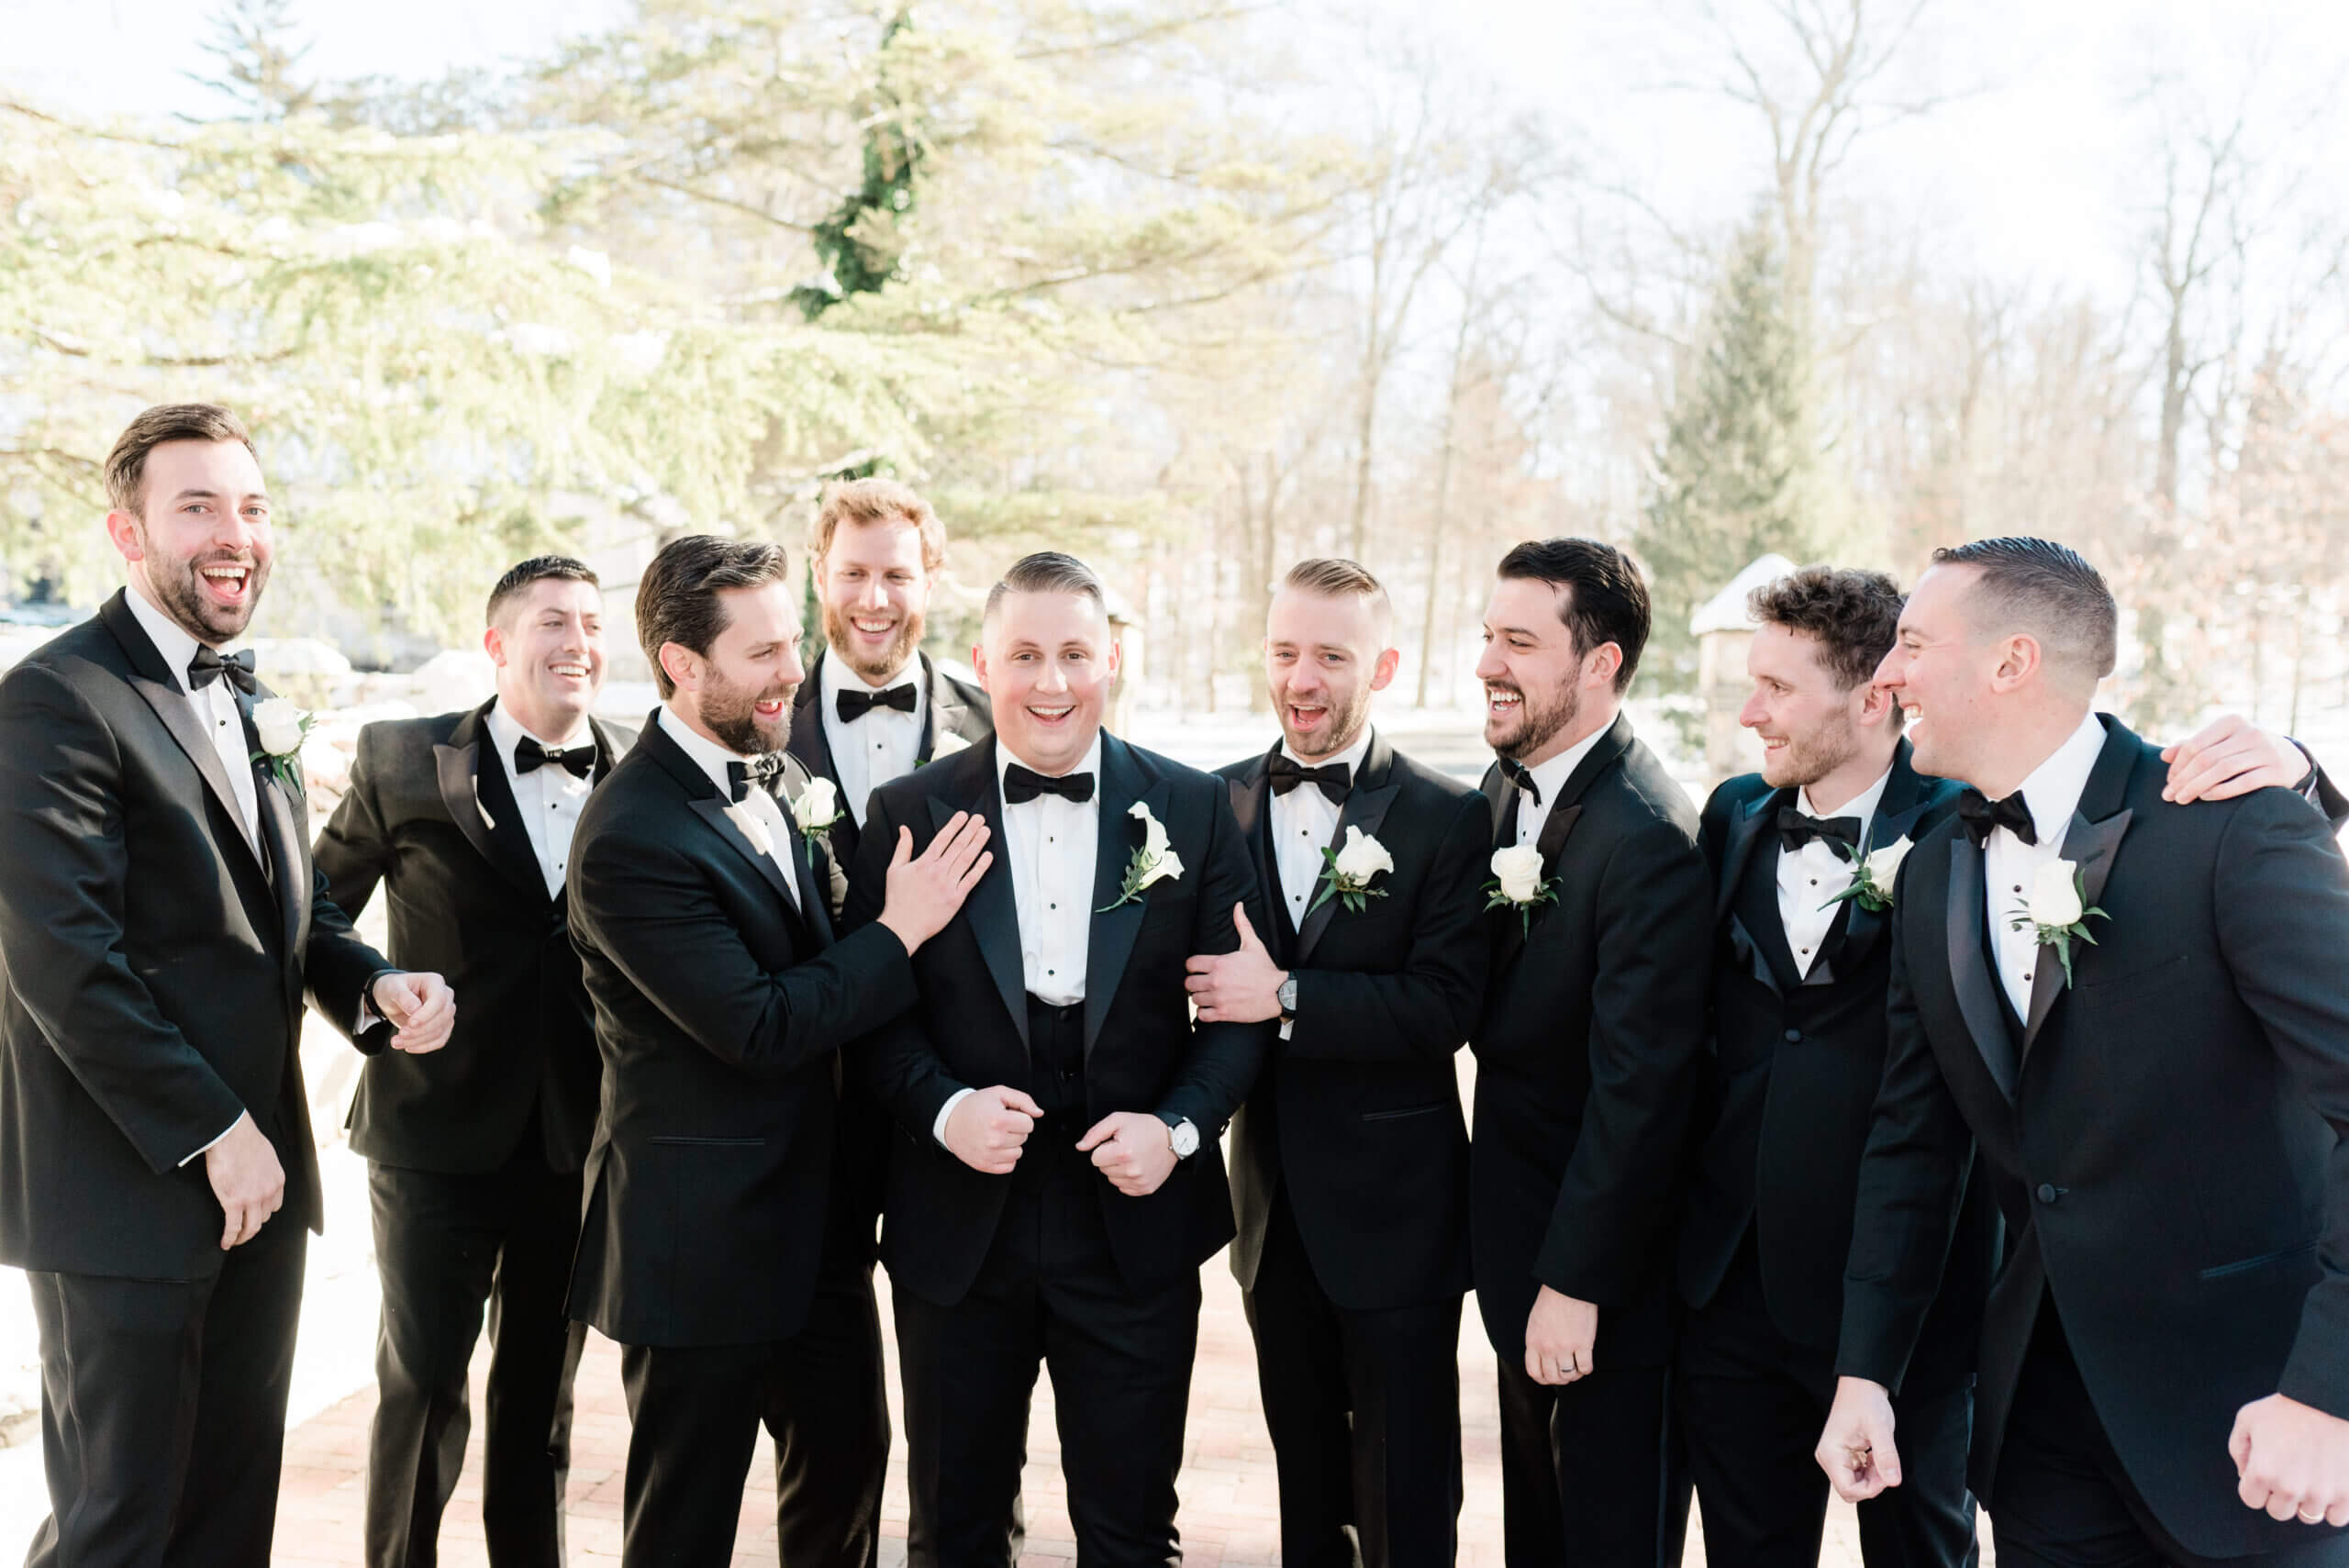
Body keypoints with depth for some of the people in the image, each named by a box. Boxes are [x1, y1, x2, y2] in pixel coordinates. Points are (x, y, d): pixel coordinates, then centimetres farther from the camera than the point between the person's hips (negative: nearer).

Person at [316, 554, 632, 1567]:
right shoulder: (403, 762, -2)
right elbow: (317, 912, 6)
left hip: (583, 1139, 2)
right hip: (440, 1130, -2)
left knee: (543, 1388, 15)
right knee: (422, 1382, 4)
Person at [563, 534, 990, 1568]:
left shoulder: (773, 773, 5)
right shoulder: (631, 838, -23)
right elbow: (759, 1028, -24)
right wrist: (898, 931, -17)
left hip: (816, 1216, 8)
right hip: (704, 1241, -8)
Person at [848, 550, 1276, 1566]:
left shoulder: (1194, 809, 0)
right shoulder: (908, 814, -2)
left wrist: (1180, 1125, -13)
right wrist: (944, 1107, -17)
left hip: (1135, 1220, 0)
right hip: (960, 1225, 0)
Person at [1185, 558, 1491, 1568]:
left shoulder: (1451, 820, -9)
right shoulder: (1220, 804, 4)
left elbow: (1445, 1007, -18)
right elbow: (1198, 977, 6)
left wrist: (1285, 997, -23)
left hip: (1395, 1212, -4)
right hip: (1274, 1208, 4)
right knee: (1306, 1480, 21)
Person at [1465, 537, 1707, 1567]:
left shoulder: (1649, 838, -25)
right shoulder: (1505, 789, 3)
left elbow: (1636, 1087, -23)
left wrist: (1575, 1285, -18)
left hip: (1603, 1269, -8)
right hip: (1518, 1236, 8)